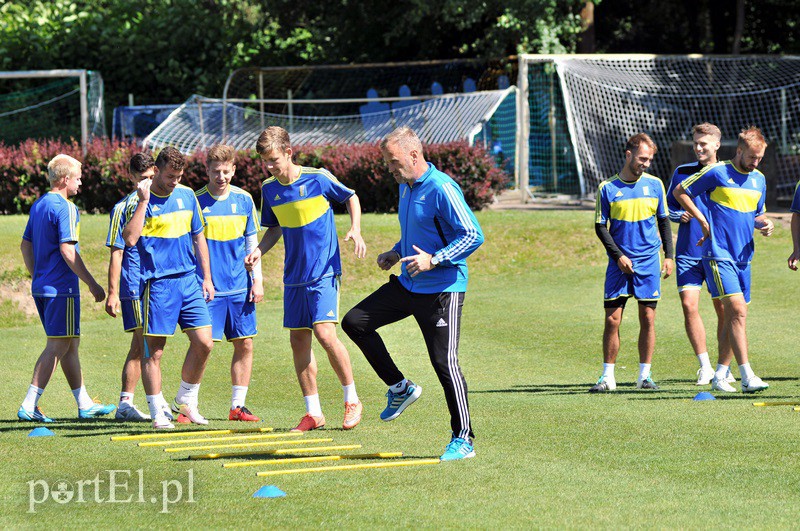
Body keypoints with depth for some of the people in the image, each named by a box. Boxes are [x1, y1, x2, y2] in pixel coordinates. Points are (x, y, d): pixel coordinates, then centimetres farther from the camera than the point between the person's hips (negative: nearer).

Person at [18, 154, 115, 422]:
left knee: (70, 344, 15)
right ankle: (29, 405, -9)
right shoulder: (65, 208, -14)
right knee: (58, 346, -6)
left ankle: (85, 404, 21)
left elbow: (25, 245, 19)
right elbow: (67, 251, -20)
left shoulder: (38, 205, 13)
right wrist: (93, 284, -16)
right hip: (61, 288, -9)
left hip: (41, 286, 9)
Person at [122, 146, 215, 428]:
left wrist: (207, 278, 16)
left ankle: (186, 400, 17)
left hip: (189, 280, 5)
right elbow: (130, 239, -21)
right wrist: (143, 201, -20)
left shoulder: (187, 195, 10)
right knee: (154, 350, -2)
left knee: (203, 342, -1)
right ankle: (158, 412, 5)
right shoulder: (142, 200, -6)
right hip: (157, 284, -5)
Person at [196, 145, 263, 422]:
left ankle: (238, 406, 11)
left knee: (244, 345, 3)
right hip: (208, 288, -4)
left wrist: (257, 280, 7)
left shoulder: (244, 200, 6)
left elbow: (252, 243, 12)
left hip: (240, 287, 4)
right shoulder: (196, 201, -4)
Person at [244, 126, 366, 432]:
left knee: (324, 333, -18)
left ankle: (352, 400, 0)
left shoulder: (318, 178, -10)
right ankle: (313, 413, 13)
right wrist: (260, 250, -2)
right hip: (294, 276, 6)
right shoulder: (269, 189, 3)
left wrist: (355, 230, -8)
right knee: (298, 340, 4)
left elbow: (351, 198, 6)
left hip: (324, 271, -5)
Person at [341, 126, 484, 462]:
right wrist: (396, 254, 11)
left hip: (442, 290, -9)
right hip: (407, 284, 9)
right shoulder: (405, 187, 10)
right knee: (355, 322, 5)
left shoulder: (442, 188, -18)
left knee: (444, 362, -9)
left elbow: (474, 235, -21)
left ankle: (464, 439, 0)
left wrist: (433, 260, -27)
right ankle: (400, 388, 14)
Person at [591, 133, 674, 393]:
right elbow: (600, 227, 0)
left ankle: (644, 375, 8)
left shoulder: (655, 185, 4)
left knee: (647, 319, 0)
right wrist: (618, 255, -9)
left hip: (648, 263, 1)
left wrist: (669, 255, 7)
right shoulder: (608, 188, -2)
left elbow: (663, 222, 13)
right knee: (612, 320, -4)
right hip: (619, 263, -1)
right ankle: (608, 376, 4)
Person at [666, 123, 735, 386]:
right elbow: (669, 206, 17)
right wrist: (679, 215, -5)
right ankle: (705, 366, 1)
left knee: (724, 310, 0)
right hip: (688, 253, 1)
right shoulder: (682, 172, 8)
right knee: (689, 305, -10)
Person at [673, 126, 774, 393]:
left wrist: (764, 224, 2)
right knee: (738, 310, -18)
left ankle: (720, 375, 17)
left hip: (743, 257, 7)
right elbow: (680, 192, 1)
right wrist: (704, 221, -3)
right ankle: (747, 376, -22)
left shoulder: (759, 180, 12)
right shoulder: (716, 173, -7)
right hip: (719, 254, -7)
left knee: (732, 317, 8)